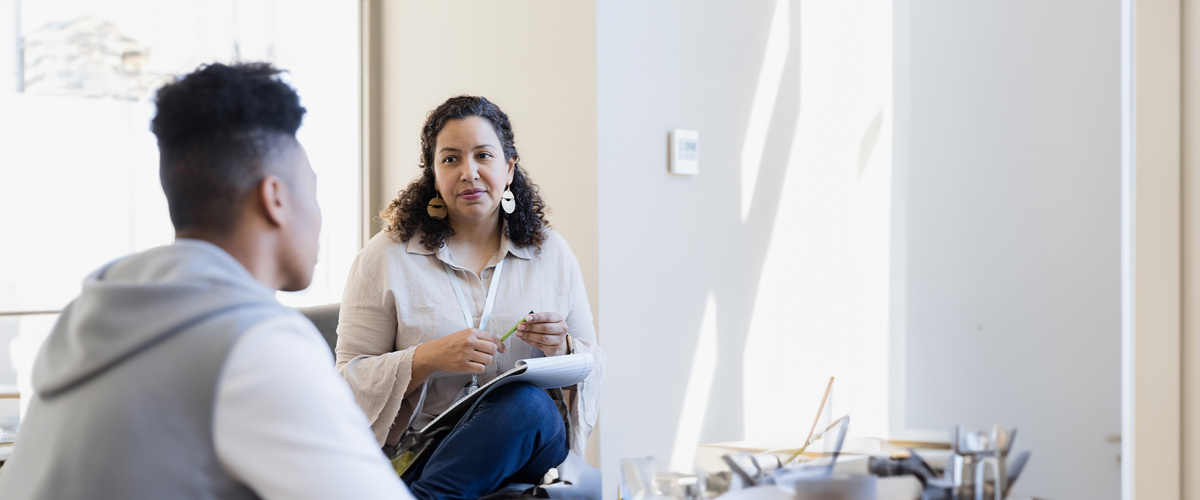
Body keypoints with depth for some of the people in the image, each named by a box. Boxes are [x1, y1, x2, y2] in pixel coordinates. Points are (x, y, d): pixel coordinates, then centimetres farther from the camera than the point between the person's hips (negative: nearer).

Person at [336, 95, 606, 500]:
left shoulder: (552, 254, 12)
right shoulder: (386, 257, 4)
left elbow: (594, 367, 15)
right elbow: (350, 379, 0)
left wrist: (562, 348, -9)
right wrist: (428, 359, -17)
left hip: (531, 446, 4)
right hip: (420, 450, -3)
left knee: (527, 403, -34)